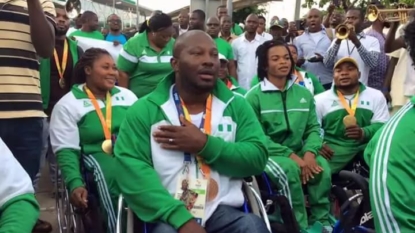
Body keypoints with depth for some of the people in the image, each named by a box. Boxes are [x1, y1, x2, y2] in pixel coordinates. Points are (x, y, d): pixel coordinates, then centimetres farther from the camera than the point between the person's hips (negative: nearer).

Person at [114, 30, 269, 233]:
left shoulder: (236, 106, 11)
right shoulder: (145, 109, 1)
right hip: (170, 216, -2)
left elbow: (257, 158, 2)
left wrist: (205, 145, -12)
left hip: (223, 211, 3)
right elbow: (130, 167, -10)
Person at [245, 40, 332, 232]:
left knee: (322, 167, -26)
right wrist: (290, 155, -19)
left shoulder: (304, 94, 10)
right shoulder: (254, 96, -5)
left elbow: (313, 128, 6)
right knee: (289, 169, -35)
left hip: (298, 153, 4)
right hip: (267, 154, -4)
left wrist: (309, 152, -17)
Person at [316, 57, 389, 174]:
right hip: (335, 147, -1)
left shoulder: (376, 95, 12)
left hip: (368, 145, 2)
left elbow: (382, 125, 4)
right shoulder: (320, 99, 9)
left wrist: (364, 133, -18)